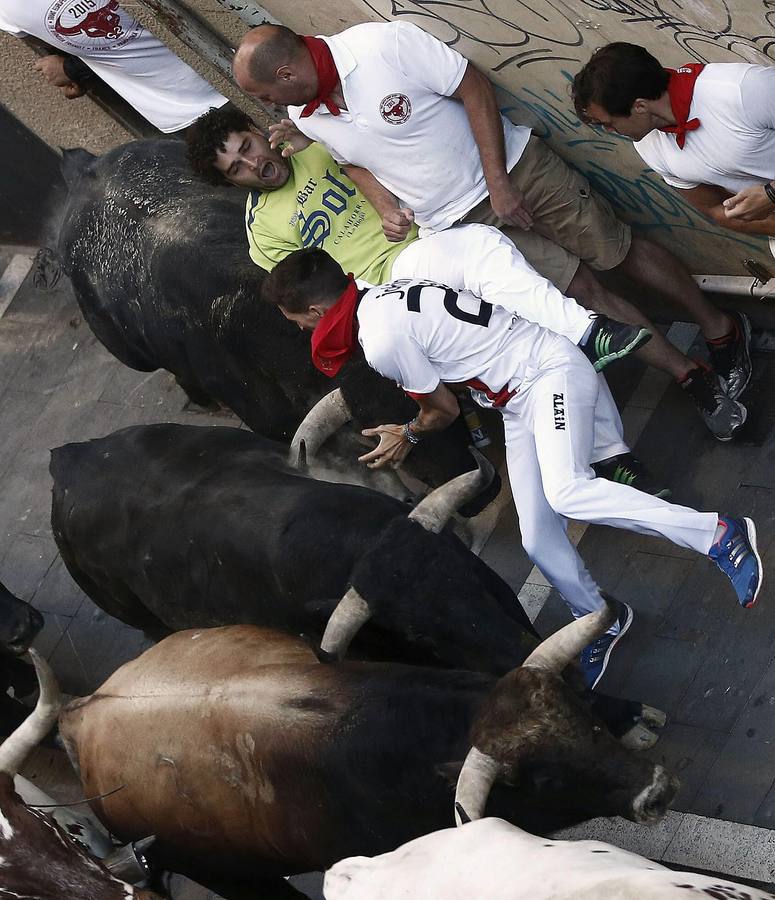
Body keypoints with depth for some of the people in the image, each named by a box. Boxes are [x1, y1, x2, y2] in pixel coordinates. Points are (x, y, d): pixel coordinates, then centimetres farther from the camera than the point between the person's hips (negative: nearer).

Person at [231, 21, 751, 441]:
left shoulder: (385, 44, -27)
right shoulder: (305, 118, -8)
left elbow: (475, 88, -19)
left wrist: (499, 184, -19)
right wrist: (386, 207, -7)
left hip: (513, 166, -3)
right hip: (459, 223, 3)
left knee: (618, 251, 4)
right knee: (579, 289, 0)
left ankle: (722, 327, 24)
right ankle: (692, 376, 9)